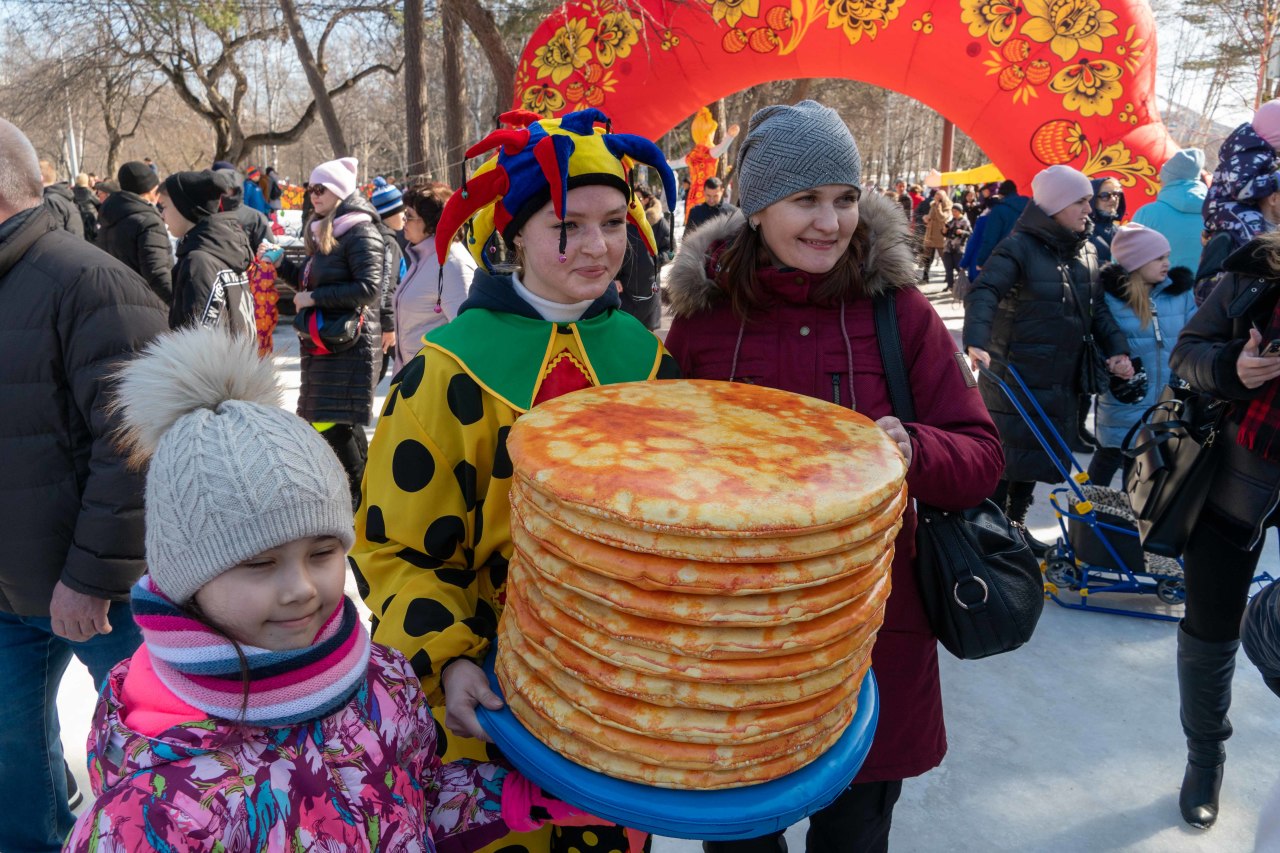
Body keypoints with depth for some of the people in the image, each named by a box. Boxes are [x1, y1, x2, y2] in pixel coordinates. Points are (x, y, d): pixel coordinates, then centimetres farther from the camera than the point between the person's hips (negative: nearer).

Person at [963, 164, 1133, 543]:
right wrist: (976, 341, -44)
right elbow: (983, 293, -28)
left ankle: (1016, 525, 29)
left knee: (1036, 454, 15)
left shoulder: (1087, 250, 10)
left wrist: (1117, 348, -2)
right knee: (1006, 455, -1)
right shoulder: (1020, 247, -14)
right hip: (1015, 375, -7)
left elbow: (1097, 308, 13)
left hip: (1062, 379, 7)